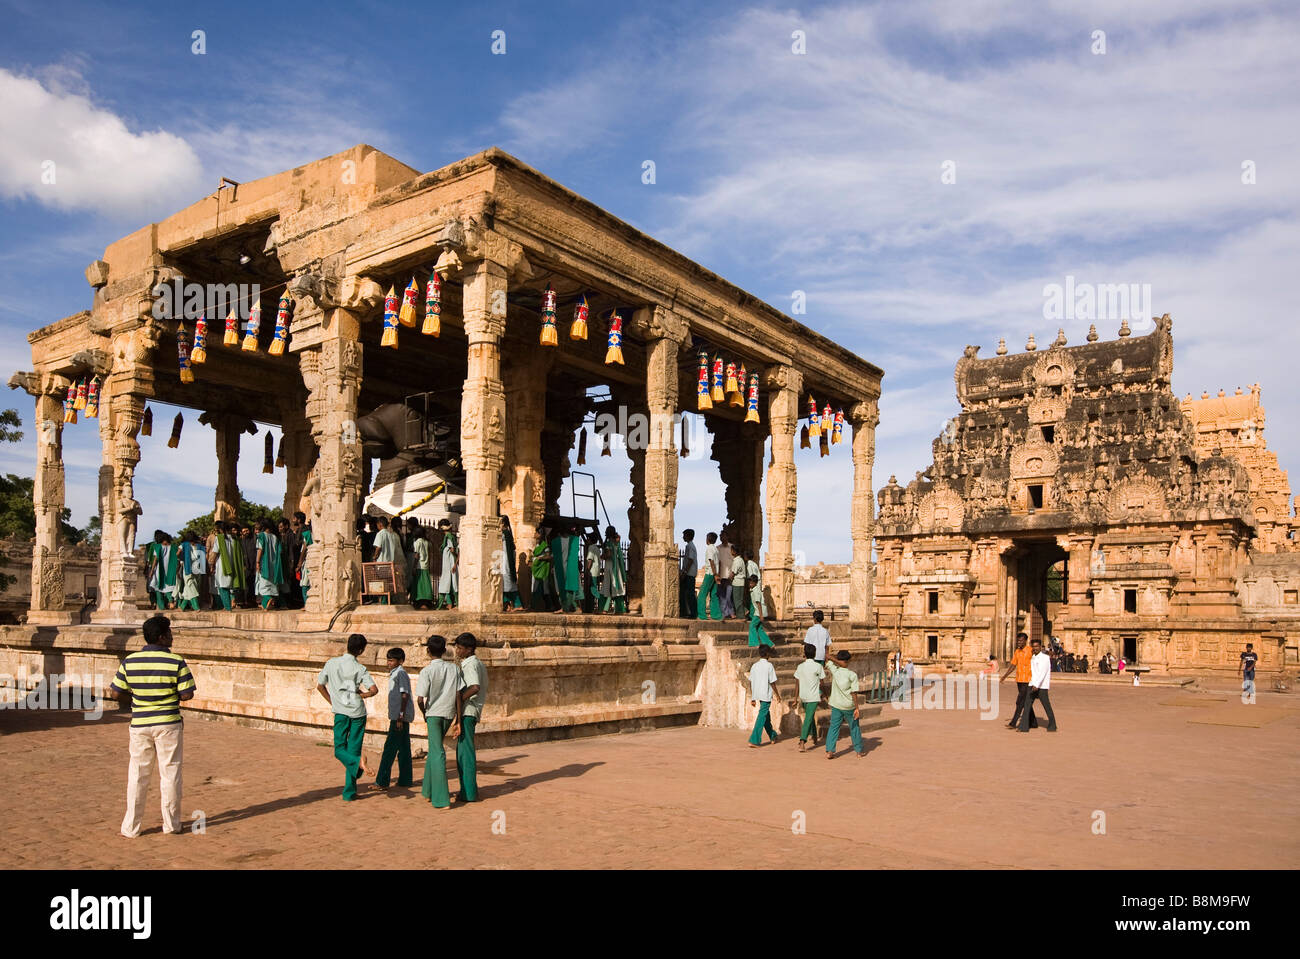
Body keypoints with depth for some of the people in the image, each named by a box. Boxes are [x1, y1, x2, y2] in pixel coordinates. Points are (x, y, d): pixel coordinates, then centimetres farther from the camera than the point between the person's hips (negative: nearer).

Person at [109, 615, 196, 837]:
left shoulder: (130, 661, -3)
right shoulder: (176, 662, -12)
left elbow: (115, 693, 0)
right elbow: (187, 694, -11)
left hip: (140, 724, 2)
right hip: (168, 723, -2)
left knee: (137, 776, 13)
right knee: (170, 773, 8)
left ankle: (131, 827, 18)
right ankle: (172, 824, 17)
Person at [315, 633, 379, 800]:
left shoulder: (331, 663, 1)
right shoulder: (360, 668, -5)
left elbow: (320, 685, 8)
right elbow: (374, 689, -16)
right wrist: (362, 695, 4)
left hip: (341, 712, 0)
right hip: (358, 712, 0)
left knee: (340, 750, 9)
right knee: (354, 749, 8)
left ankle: (357, 762, -24)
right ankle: (349, 792, 7)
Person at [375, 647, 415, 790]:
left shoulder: (400, 673, -11)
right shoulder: (394, 674, 19)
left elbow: (405, 695, -18)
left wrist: (400, 716, -22)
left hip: (400, 716, -10)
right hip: (398, 716, 10)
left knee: (390, 748, -10)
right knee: (403, 748, 12)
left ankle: (382, 781, -10)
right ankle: (405, 779, 17)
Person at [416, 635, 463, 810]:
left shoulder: (427, 671, -9)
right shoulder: (454, 668, 2)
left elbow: (420, 699, -12)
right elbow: (458, 696, 1)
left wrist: (424, 714, 7)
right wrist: (458, 721, 5)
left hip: (433, 713, -4)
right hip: (449, 714, 5)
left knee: (437, 754, -4)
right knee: (434, 749, 23)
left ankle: (442, 800, -9)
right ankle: (428, 790, 34)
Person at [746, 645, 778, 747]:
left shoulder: (754, 665, 7)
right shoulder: (768, 665, -10)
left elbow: (750, 683, 8)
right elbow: (772, 682, -12)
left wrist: (752, 698, 15)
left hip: (757, 695, 7)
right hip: (766, 695, -7)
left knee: (766, 714, 22)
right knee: (762, 717, -5)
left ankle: (773, 736, 37)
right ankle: (754, 740, -12)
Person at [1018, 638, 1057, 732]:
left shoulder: (1045, 658, -8)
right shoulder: (1032, 658, 14)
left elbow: (1042, 672, -17)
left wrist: (1037, 685, -26)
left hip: (1041, 686, -6)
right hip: (1032, 685, 6)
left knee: (1047, 706, 3)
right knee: (1027, 704, -1)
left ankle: (1052, 726, 19)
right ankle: (1024, 727, 4)